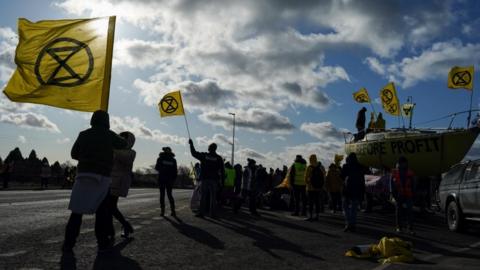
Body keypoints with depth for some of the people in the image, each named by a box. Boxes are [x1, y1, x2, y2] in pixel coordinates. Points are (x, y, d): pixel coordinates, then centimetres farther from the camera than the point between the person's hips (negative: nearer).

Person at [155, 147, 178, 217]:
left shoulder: (160, 159, -1)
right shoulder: (173, 160, 5)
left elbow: (157, 168, 1)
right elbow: (175, 171, 4)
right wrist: (173, 179, 11)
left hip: (162, 178, -2)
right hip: (170, 179, 2)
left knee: (162, 194, 4)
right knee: (169, 194, 9)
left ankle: (162, 211, -1)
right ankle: (173, 210, -1)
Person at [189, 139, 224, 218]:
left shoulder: (203, 155, -1)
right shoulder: (219, 158, 0)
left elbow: (194, 153, 11)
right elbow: (222, 170, 1)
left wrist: (191, 144, 21)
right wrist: (222, 179, 6)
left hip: (205, 179, 1)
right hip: (214, 179, 0)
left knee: (203, 196, 5)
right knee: (213, 197, 4)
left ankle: (201, 212, 3)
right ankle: (212, 213, 4)